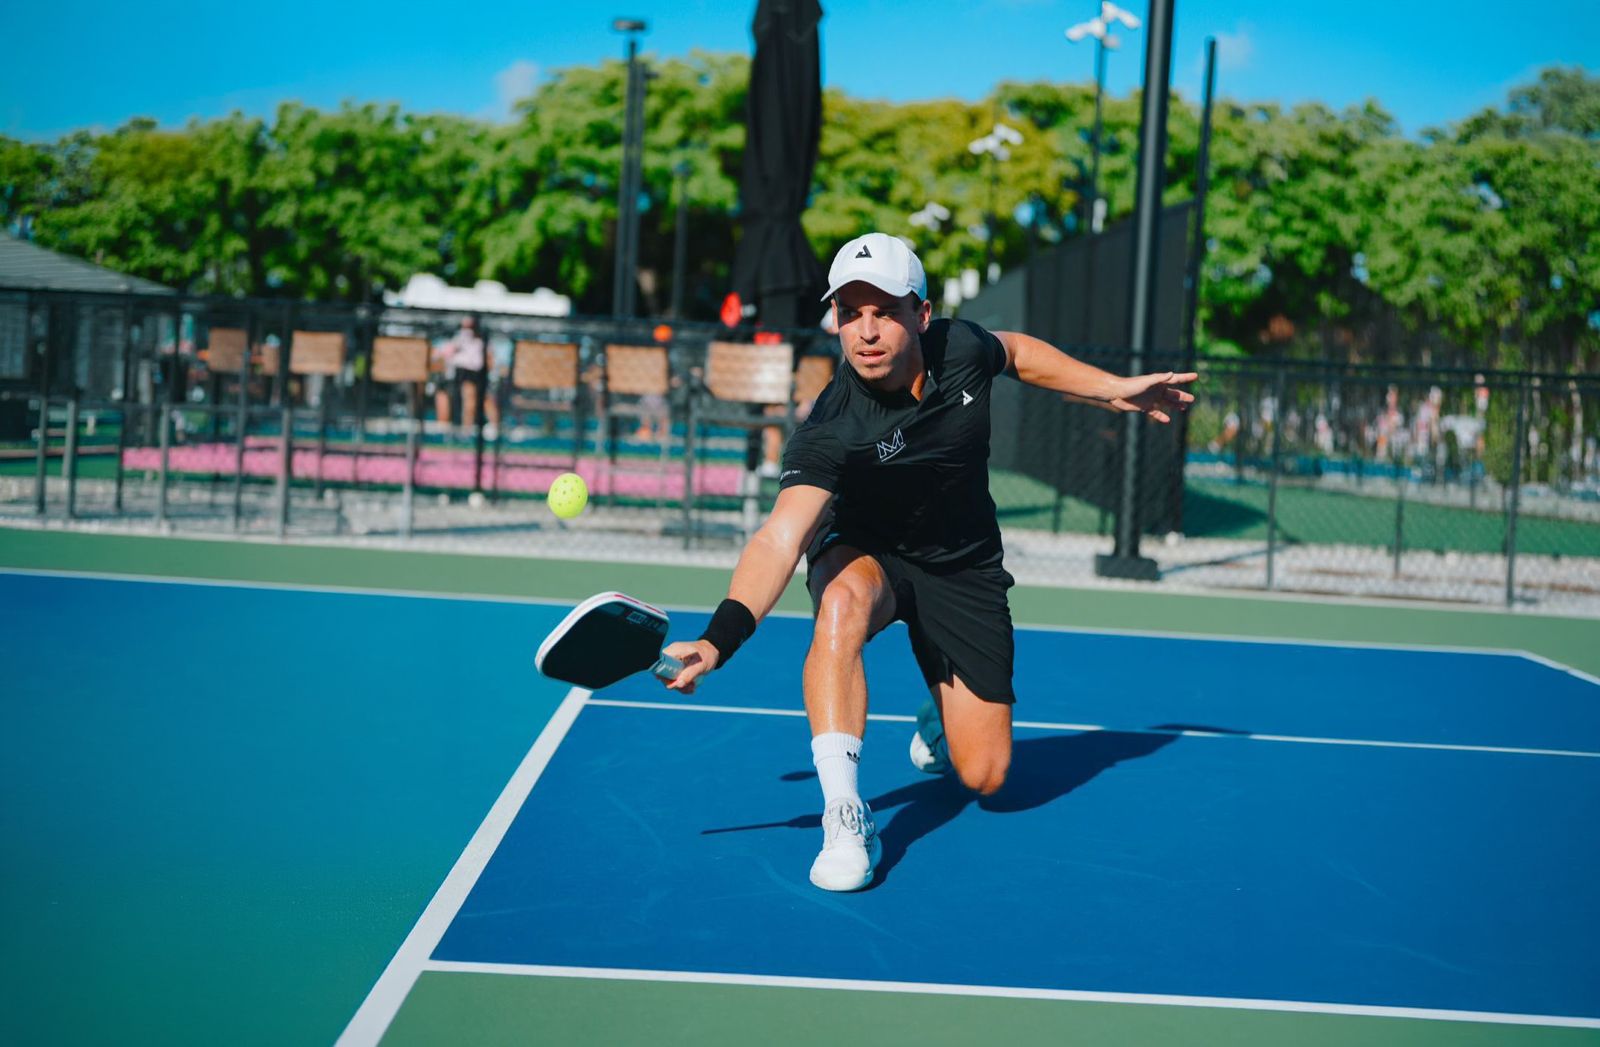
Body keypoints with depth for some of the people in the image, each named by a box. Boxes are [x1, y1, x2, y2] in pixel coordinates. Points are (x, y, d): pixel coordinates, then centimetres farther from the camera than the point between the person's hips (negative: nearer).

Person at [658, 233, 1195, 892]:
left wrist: (1116, 390, 7)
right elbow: (780, 538, -45)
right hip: (865, 554, -3)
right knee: (843, 601, -42)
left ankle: (939, 722, 38)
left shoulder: (960, 349, -19)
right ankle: (844, 817, -37)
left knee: (984, 777, -1)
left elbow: (1017, 351, 7)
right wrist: (720, 638, -60)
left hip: (965, 570, 3)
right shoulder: (828, 434, -32)